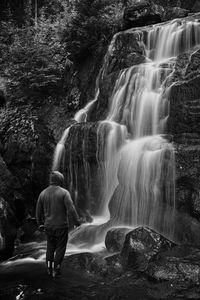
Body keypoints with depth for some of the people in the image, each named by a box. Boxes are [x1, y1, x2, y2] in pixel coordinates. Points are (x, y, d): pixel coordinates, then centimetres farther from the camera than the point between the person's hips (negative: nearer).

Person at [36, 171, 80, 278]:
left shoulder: (43, 193, 3)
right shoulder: (64, 192, -11)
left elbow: (38, 211, 9)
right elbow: (71, 209, -17)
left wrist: (40, 223, 21)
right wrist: (77, 221, -9)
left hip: (48, 226, 4)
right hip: (61, 226, -4)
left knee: (50, 246, 19)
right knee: (60, 247, 9)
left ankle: (49, 268, 20)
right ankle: (56, 270, 13)